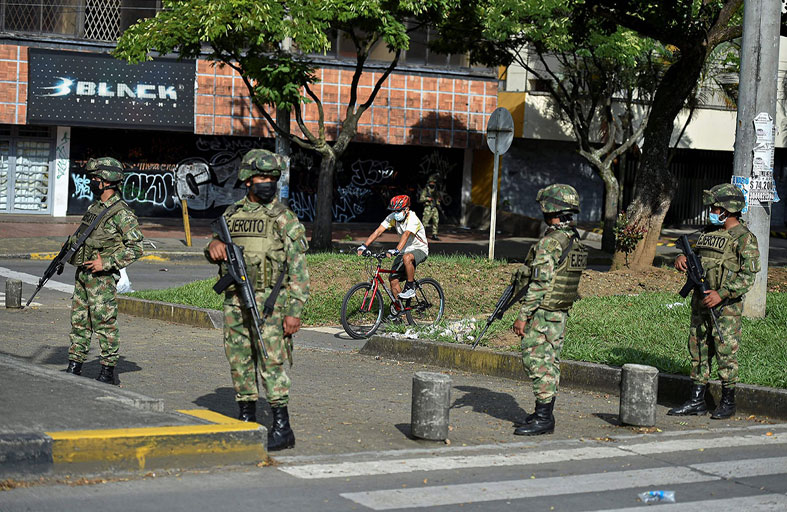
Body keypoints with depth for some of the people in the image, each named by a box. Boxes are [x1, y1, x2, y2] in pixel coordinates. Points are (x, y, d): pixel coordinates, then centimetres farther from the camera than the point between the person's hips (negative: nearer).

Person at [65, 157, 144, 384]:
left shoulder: (122, 213, -14)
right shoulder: (94, 207, 13)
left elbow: (136, 248, -16)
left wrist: (107, 263, -19)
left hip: (102, 278, -9)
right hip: (82, 274, 9)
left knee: (104, 323, -4)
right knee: (79, 321, 11)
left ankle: (108, 371, 2)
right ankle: (74, 366, 18)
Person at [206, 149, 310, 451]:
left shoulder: (285, 218, -3)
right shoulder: (232, 214, 12)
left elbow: (298, 269, -6)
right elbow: (214, 254, 21)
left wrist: (294, 311, -13)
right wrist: (214, 247, -5)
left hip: (269, 302, -5)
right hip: (235, 301, 6)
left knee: (272, 363, -8)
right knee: (240, 362, 9)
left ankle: (282, 428, -4)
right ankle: (246, 422, 20)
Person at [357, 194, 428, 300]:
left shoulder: (412, 219, -25)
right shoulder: (392, 217, -8)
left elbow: (406, 235, -41)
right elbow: (378, 231, -16)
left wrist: (396, 250, -56)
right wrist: (364, 246, -28)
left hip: (419, 249, -6)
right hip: (404, 251, 6)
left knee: (407, 258, -39)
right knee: (393, 278, -8)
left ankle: (410, 287, -22)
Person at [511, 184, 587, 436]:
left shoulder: (550, 242, -19)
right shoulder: (575, 240, 11)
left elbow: (540, 283, -22)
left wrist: (523, 316, -18)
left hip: (542, 312, -9)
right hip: (561, 313, 9)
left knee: (536, 361, -6)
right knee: (550, 361, 14)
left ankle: (543, 418, -7)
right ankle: (545, 413, 19)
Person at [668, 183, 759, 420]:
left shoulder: (744, 238, -9)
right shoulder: (709, 232, 13)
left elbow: (748, 276, -13)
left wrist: (722, 294, -22)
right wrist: (682, 259, -1)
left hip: (726, 306, -7)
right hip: (701, 303, 7)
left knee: (726, 353, -2)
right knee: (698, 351, 8)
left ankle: (728, 402, 10)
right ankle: (696, 400, 14)